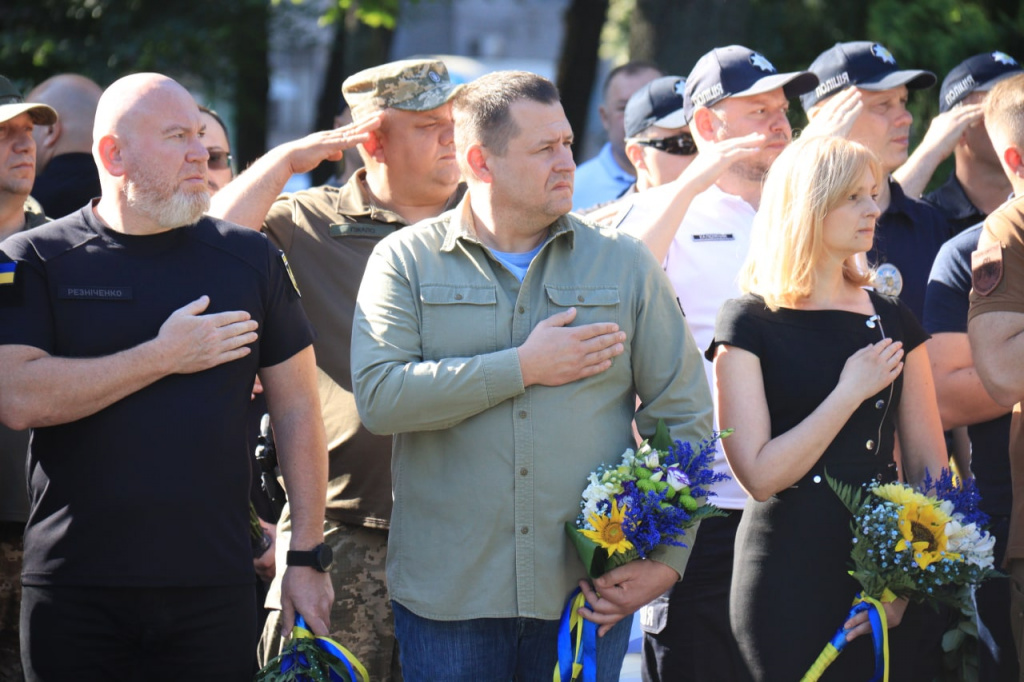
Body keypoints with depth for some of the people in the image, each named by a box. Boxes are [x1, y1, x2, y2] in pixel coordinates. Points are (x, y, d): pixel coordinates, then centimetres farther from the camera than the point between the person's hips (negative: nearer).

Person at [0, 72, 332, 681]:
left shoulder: (250, 259, 8)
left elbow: (297, 409, 10)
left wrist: (308, 557, 5)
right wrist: (164, 356, -10)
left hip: (213, 587, 2)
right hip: (75, 594, -1)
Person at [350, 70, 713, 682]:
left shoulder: (625, 264, 9)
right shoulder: (407, 261, 3)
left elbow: (685, 416, 9)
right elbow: (379, 395, -12)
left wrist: (667, 560, 0)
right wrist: (523, 369, -12)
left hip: (590, 593, 1)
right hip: (448, 600, -1)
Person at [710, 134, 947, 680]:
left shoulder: (892, 321, 10)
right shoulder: (750, 323, -4)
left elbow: (928, 466, 9)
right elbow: (760, 474, -13)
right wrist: (851, 393, -12)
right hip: (790, 578, -4)